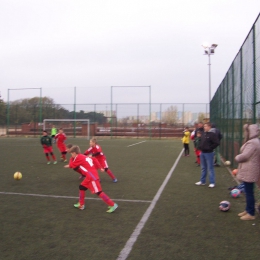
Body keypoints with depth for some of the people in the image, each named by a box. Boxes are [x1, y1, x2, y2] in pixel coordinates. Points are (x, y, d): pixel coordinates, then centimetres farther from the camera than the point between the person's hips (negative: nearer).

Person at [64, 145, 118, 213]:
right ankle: (81, 205, 30)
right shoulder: (84, 157, 19)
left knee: (98, 192, -9)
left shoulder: (78, 158, -7)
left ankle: (112, 205, -8)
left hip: (92, 176, -10)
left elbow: (71, 165, 0)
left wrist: (71, 159, 18)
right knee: (82, 187, 19)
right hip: (91, 176, 10)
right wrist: (100, 167, 16)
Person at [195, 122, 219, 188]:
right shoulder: (203, 134, 9)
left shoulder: (212, 134, -13)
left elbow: (217, 143, -18)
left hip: (209, 153, -8)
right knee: (203, 168, 16)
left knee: (210, 168, -1)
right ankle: (202, 181, 26)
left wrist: (210, 148, -15)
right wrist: (200, 147, 9)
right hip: (202, 153, 8)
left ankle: (212, 182, 5)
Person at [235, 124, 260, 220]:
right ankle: (248, 210, 28)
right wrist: (239, 158, 5)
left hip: (249, 171, -11)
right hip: (248, 170, 11)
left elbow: (244, 156, -23)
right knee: (248, 191, 17)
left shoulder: (252, 143, -20)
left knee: (249, 192, -3)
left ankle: (251, 214, 4)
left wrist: (237, 157, -4)